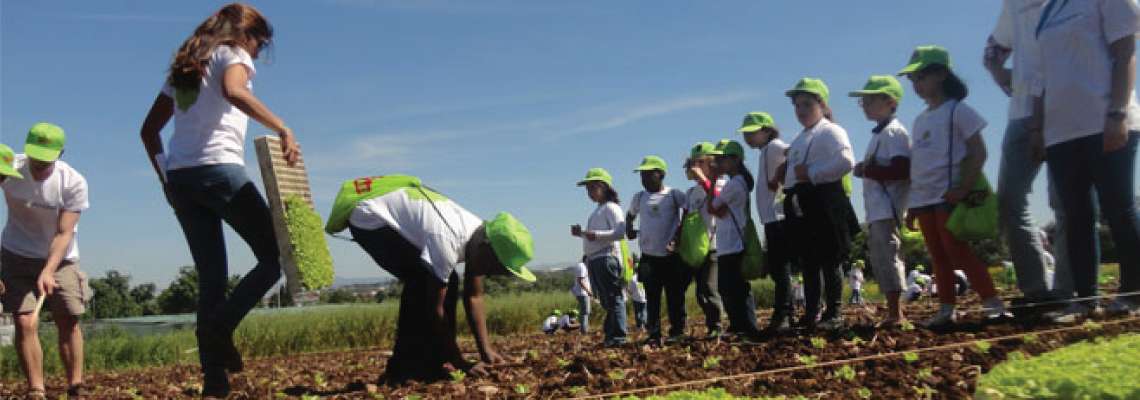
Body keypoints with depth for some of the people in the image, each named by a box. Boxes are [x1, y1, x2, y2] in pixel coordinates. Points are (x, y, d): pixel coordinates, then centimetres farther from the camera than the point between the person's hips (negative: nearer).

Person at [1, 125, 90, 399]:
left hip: (60, 258, 0)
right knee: (25, 322, -10)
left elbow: (64, 234, -20)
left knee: (69, 321, -2)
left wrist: (48, 271, -30)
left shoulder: (73, 182, -19)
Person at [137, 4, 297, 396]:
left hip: (180, 178, 8)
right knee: (274, 256, 0)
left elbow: (149, 130, 24)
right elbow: (234, 91, -21)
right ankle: (219, 327, -16)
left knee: (211, 278, 7)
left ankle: (214, 379, 2)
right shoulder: (233, 54, 5)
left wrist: (166, 179, 22)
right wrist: (282, 128, -26)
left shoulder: (183, 68, 26)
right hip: (219, 170, -7)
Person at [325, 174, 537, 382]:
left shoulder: (480, 237, -9)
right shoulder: (446, 241, -35)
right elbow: (434, 309, -28)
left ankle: (427, 362, 6)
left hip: (396, 211, 9)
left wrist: (486, 352, -7)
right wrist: (460, 364, -22)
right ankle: (408, 367, -11)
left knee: (444, 283, 0)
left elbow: (474, 296, -2)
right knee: (423, 282, -21)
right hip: (368, 218, -9)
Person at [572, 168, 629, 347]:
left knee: (613, 298, -8)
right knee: (605, 300, 11)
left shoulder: (611, 208, -6)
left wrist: (597, 235, -26)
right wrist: (581, 233, 12)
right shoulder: (597, 211, 22)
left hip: (607, 257, -10)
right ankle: (610, 335, 16)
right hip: (593, 260, 10)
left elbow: (620, 231, -19)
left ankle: (618, 336, -7)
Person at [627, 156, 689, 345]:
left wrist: (678, 235, -10)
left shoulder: (674, 195, -2)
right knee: (652, 297, 3)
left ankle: (677, 332, 13)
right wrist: (629, 230, 13)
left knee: (675, 297, 3)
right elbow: (630, 215, 29)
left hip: (671, 256, -3)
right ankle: (654, 334, 6)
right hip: (648, 256, 4)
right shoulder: (639, 197, 12)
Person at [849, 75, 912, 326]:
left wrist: (867, 170, -15)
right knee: (879, 258, 11)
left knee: (886, 255, -11)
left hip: (888, 208, -10)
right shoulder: (879, 133, 21)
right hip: (876, 209, 10)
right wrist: (866, 170, 8)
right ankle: (893, 312, 17)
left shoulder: (893, 131, -9)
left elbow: (902, 170, -20)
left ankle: (895, 313, -9)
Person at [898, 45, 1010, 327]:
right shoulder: (920, 120, 18)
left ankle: (993, 304, -8)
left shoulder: (957, 110, -5)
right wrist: (912, 205, 15)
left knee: (957, 250, -13)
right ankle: (946, 309, 12)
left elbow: (978, 153, -11)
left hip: (948, 196, -8)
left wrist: (963, 189, -20)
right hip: (923, 199, 8)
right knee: (938, 257, 8)